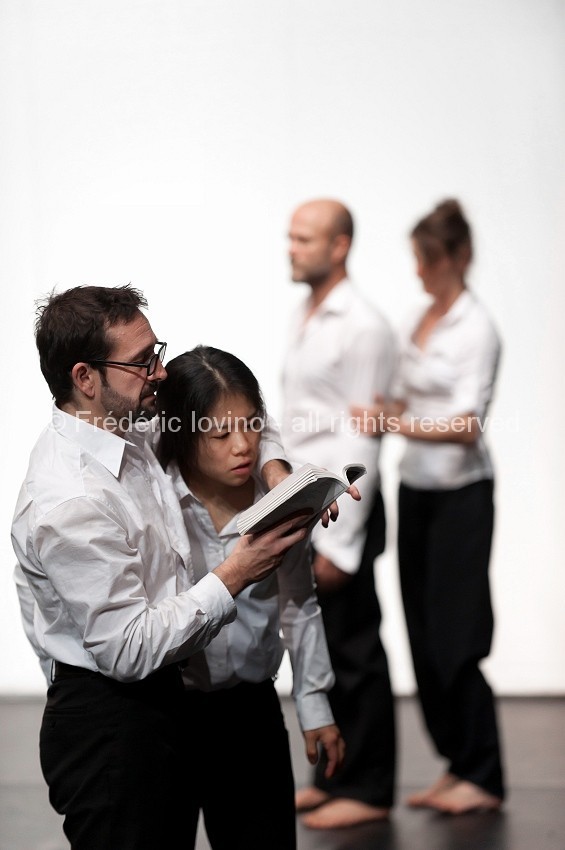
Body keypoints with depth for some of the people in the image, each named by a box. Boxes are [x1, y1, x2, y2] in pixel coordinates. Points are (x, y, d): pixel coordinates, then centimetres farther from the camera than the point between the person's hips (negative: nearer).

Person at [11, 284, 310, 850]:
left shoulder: (130, 432, 2)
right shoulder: (71, 501, -26)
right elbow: (129, 650, -25)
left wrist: (276, 472, 3)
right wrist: (234, 577, -22)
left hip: (164, 701, 9)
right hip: (109, 725, -9)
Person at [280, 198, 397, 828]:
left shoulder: (362, 327, -15)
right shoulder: (302, 319, 12)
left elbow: (361, 441, -17)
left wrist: (340, 542, -19)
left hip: (341, 507, -8)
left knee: (354, 652, -1)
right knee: (319, 649, 14)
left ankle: (367, 790, 8)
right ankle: (333, 773, 24)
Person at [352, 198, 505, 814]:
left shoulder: (476, 328, -11)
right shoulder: (415, 320, 11)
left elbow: (467, 423, -21)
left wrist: (400, 425, -32)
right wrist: (381, 413, -3)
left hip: (460, 492, -7)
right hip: (414, 487, 7)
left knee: (454, 636, -5)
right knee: (423, 633, 8)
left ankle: (482, 776, 6)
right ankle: (457, 763, 17)